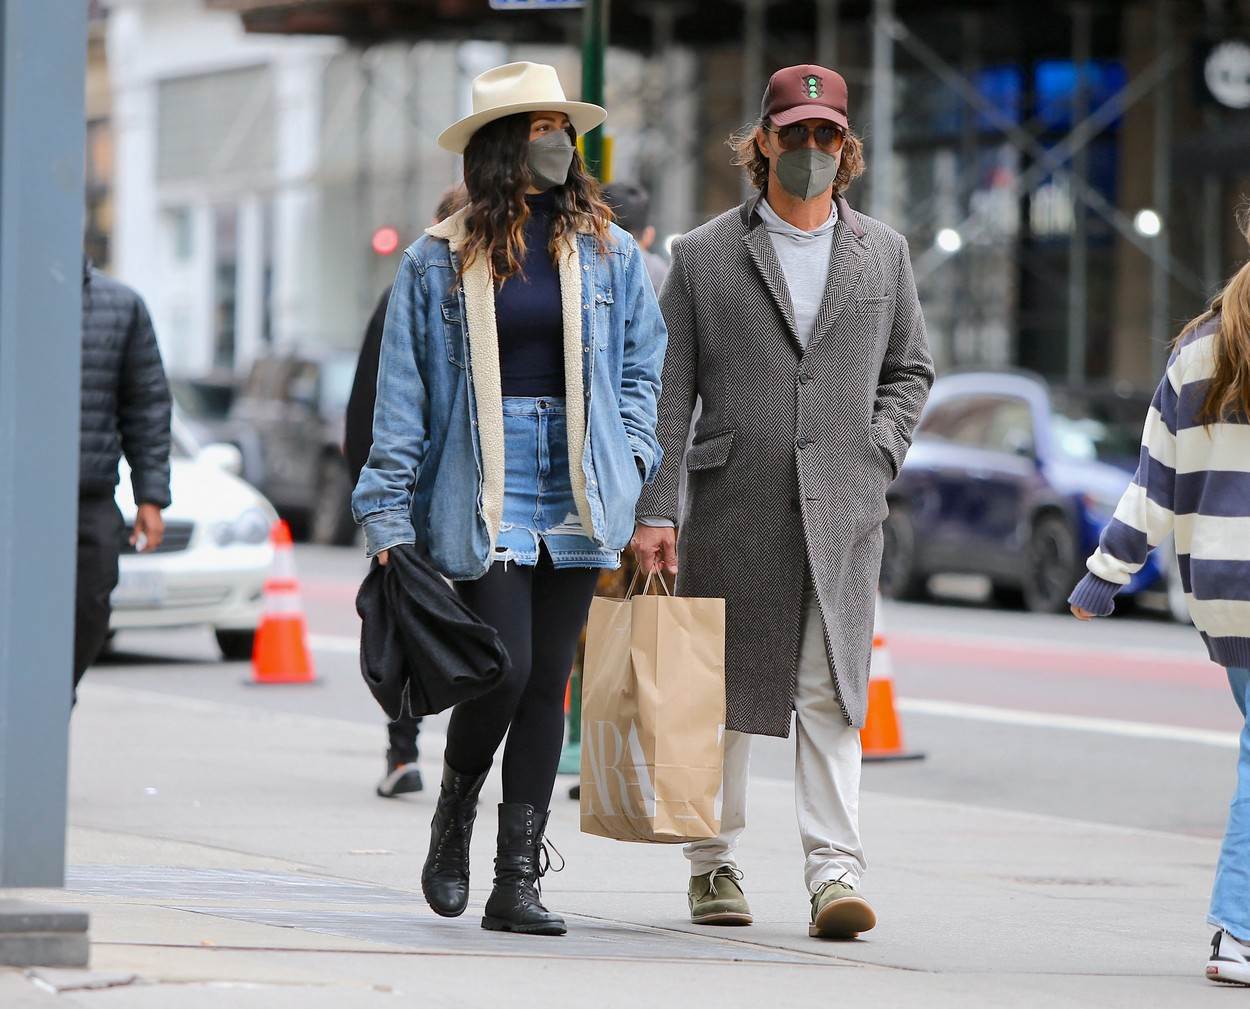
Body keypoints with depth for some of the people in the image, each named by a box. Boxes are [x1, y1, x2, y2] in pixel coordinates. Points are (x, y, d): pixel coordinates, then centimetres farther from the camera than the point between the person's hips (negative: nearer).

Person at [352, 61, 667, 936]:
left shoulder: (604, 250, 8)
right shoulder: (440, 262, 1)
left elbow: (643, 360, 17)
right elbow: (403, 396, 2)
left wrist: (631, 455, 2)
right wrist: (389, 518, -2)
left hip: (576, 497, 3)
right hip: (480, 496, -3)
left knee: (548, 684, 3)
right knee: (504, 673, -13)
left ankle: (519, 880, 7)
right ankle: (455, 814, 17)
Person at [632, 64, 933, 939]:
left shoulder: (883, 252, 12)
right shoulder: (704, 256, 5)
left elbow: (910, 368, 21)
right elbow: (668, 393, 2)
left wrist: (879, 450, 4)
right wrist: (655, 509, -5)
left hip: (843, 509, 1)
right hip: (732, 507, -1)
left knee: (830, 693, -7)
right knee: (722, 689, 6)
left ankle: (836, 873, -11)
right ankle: (713, 863, 18)